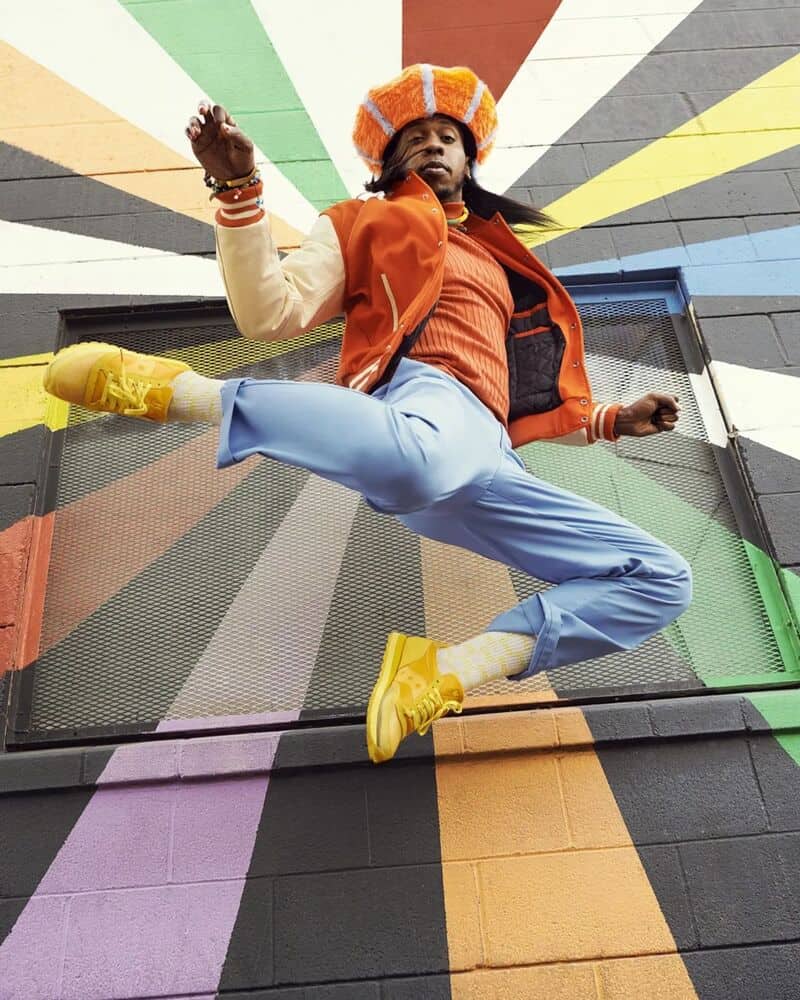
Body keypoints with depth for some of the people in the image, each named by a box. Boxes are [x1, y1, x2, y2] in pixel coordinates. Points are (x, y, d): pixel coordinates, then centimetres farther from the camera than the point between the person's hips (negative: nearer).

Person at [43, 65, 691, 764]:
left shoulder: (505, 260, 36)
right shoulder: (362, 226, 21)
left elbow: (526, 404, 34)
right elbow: (272, 315, 3)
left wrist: (613, 421, 22)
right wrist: (239, 189, -6)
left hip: (486, 464, 6)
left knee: (664, 580, 1)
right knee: (416, 463, -45)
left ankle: (444, 671, -11)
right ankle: (173, 390, -23)